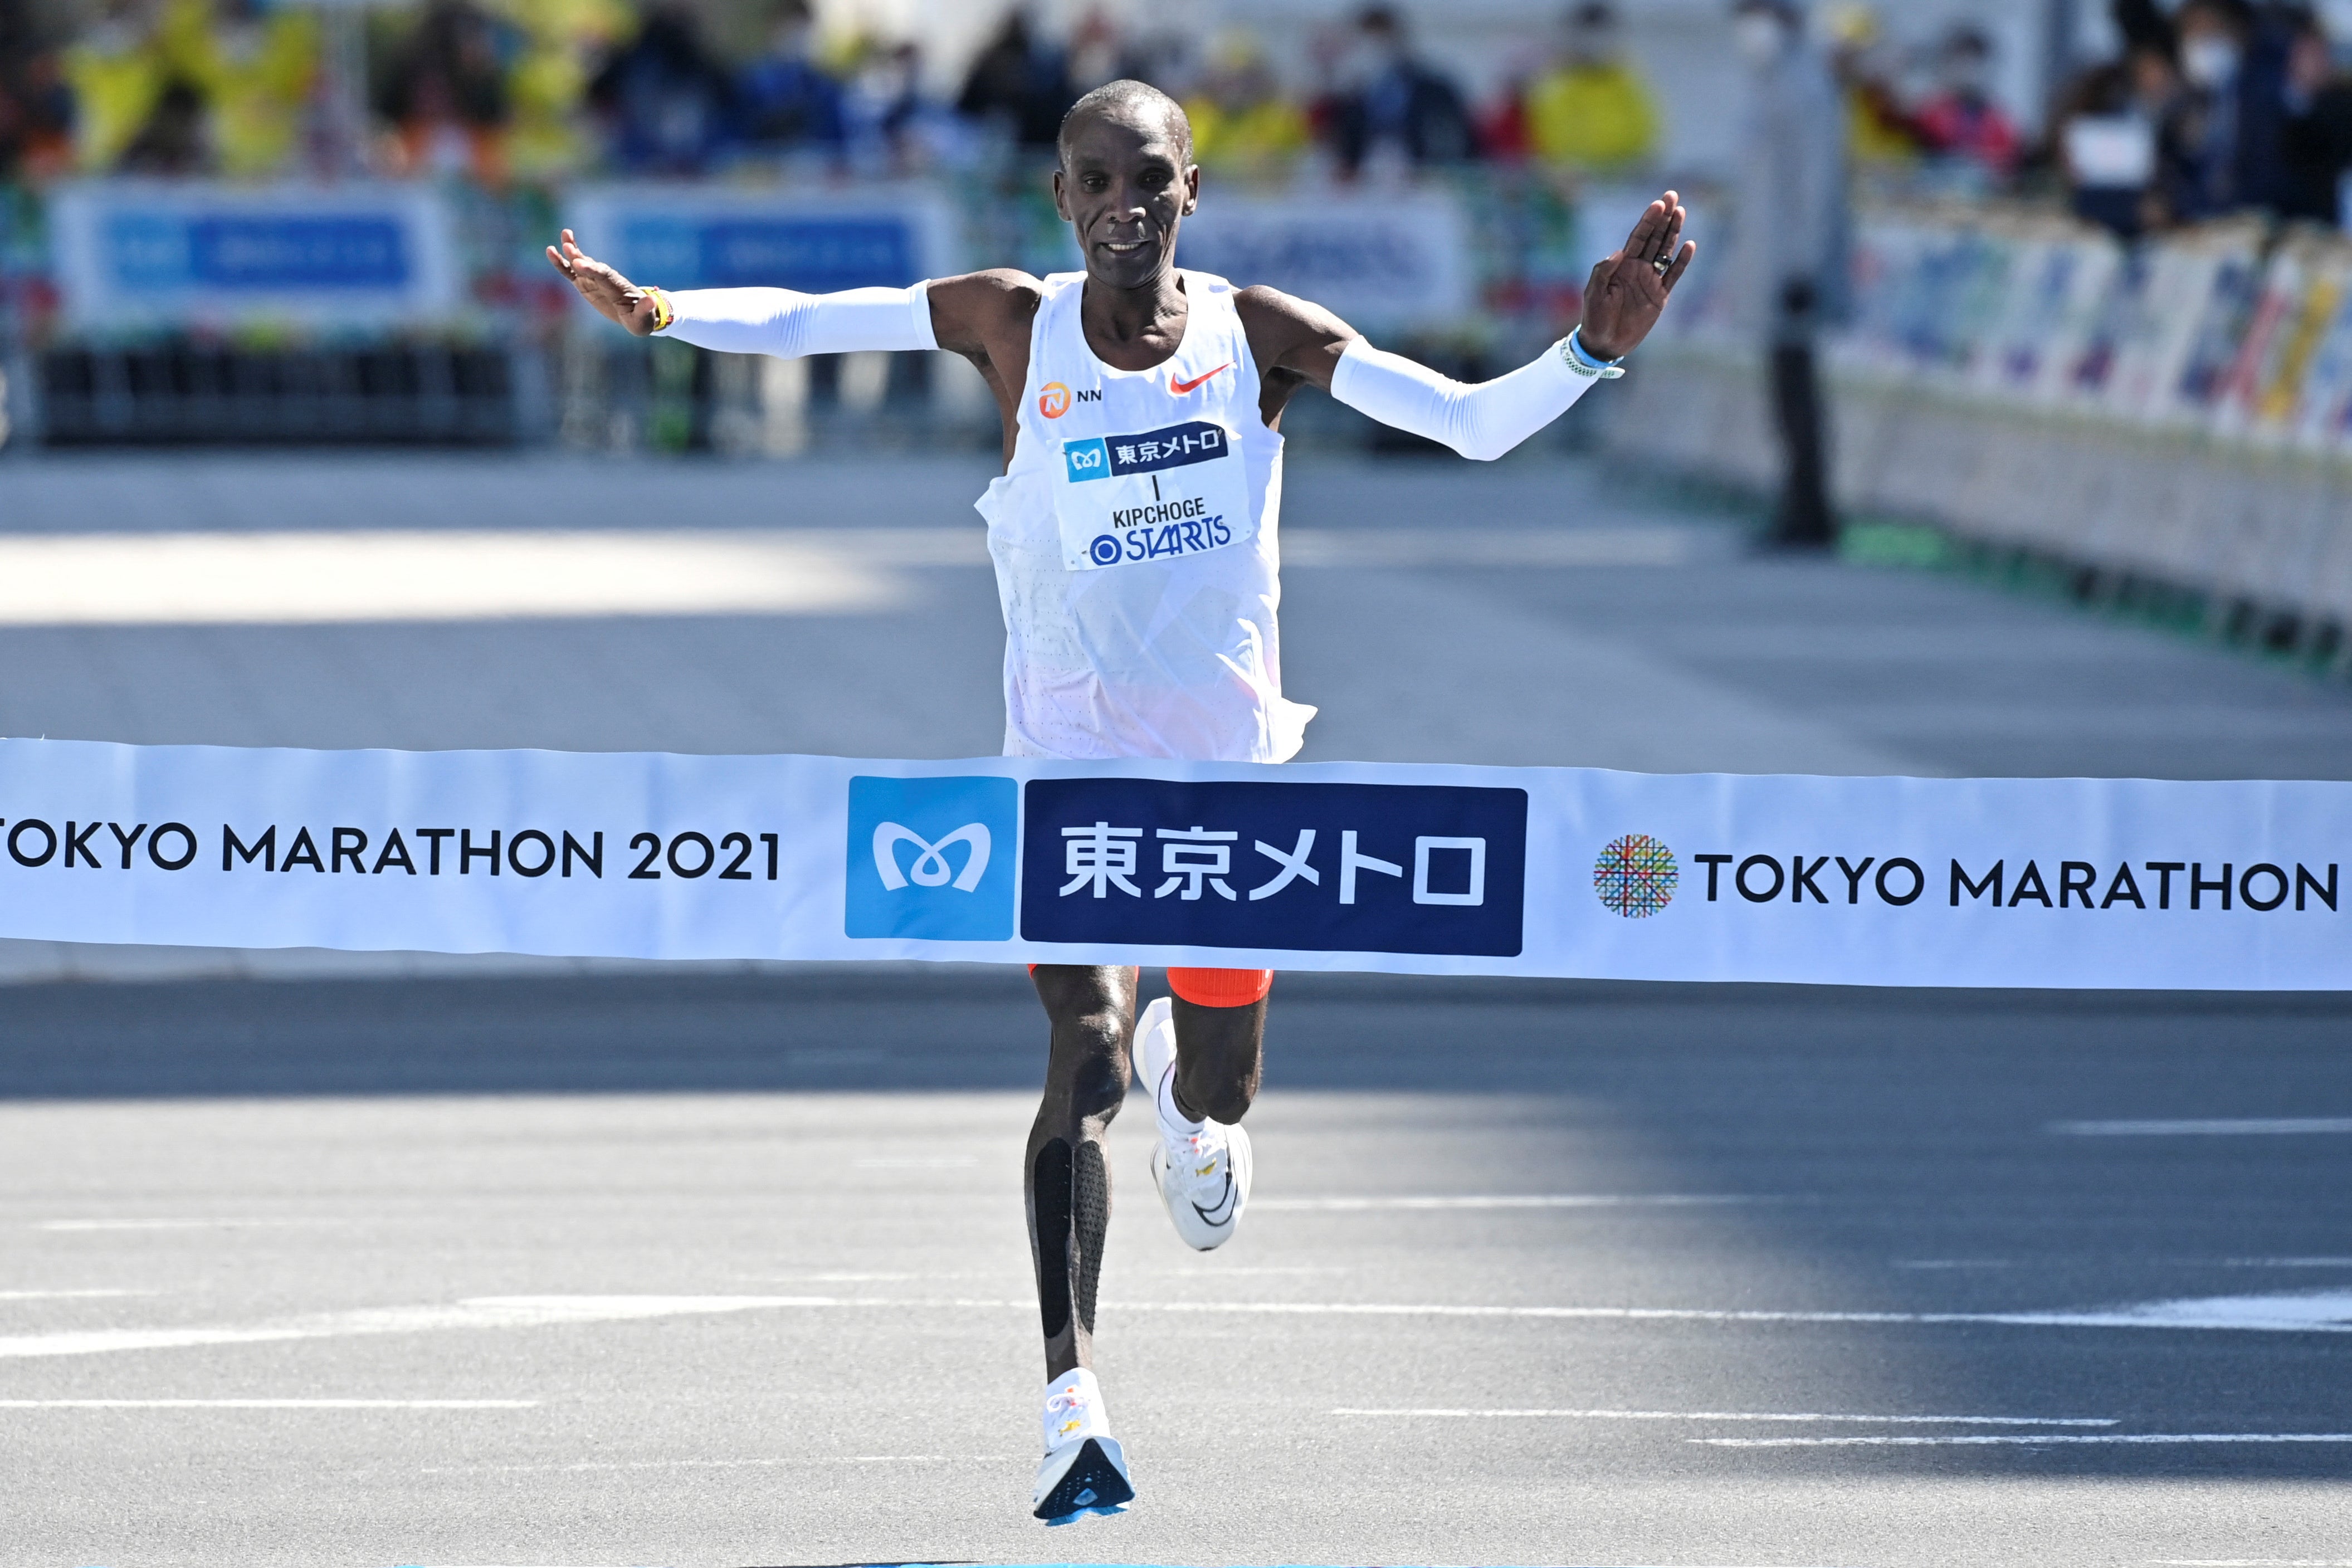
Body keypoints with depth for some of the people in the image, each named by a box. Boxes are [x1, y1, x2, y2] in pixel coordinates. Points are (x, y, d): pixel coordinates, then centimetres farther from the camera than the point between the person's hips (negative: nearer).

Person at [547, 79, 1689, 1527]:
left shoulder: (1260, 334, -3)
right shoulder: (1012, 325, -4)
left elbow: (1476, 428, -4)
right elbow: (799, 321, 2)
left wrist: (1595, 353, -19)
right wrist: (666, 313, -14)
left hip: (1231, 757, 2)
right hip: (1071, 755, -2)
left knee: (1220, 1086, 12)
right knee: (1088, 1050, -21)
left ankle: (1189, 1100, 53)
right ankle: (1072, 1398, -26)